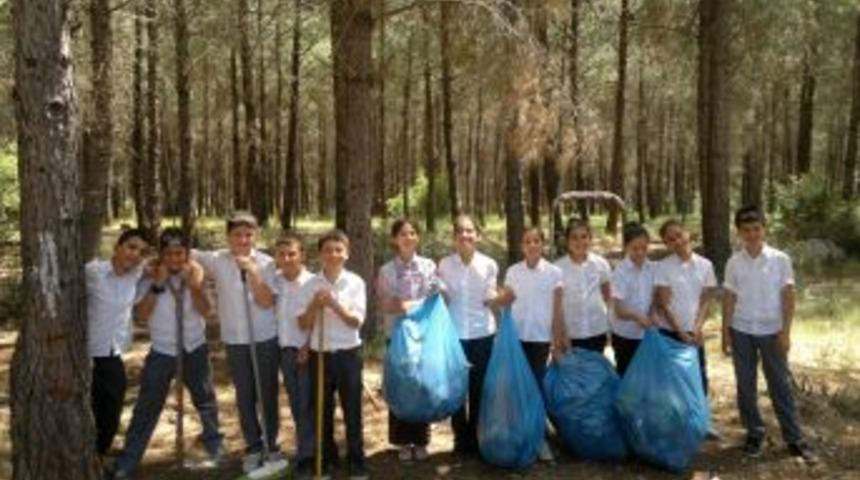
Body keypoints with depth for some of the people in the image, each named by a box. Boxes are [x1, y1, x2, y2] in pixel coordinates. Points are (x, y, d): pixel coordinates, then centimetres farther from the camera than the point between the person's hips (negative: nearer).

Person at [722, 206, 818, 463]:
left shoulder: (780, 259, -5)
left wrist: (786, 331, -8)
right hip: (741, 332, 2)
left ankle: (795, 439, 13)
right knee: (746, 385, 9)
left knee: (781, 385, 5)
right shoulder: (734, 262, -1)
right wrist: (725, 332, 1)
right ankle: (754, 434, 22)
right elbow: (729, 299, 3)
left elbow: (788, 296, -3)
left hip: (771, 331, -1)